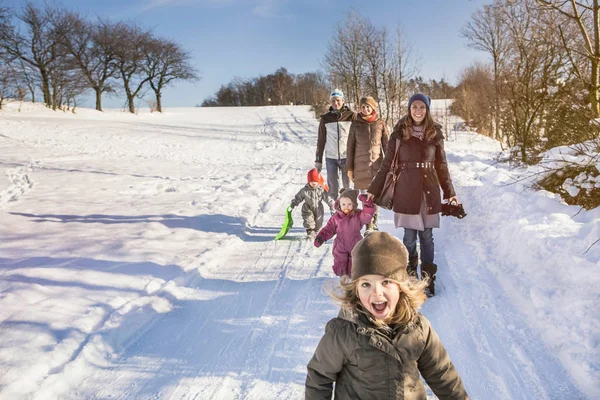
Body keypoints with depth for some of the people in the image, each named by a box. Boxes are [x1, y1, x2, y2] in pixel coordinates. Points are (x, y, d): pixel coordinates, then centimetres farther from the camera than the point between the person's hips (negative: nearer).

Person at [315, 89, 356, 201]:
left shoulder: (351, 116, 1)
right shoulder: (325, 118, 5)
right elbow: (321, 140, 9)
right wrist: (318, 160, 8)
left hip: (347, 157, -1)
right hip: (330, 158, 1)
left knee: (348, 186, 3)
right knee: (332, 187, 1)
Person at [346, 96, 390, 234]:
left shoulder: (381, 123, 3)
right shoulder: (355, 124, 3)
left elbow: (387, 145, 6)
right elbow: (350, 146, 5)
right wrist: (349, 167, 3)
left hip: (377, 164, 0)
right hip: (360, 166, 0)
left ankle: (373, 222, 20)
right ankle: (369, 226, 8)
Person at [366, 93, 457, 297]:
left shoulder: (435, 133, 5)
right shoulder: (400, 133, -2)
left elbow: (441, 165, 12)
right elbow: (387, 164, 2)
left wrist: (450, 192, 13)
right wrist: (373, 190, 1)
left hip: (429, 192, 2)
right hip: (407, 192, -2)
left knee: (427, 237, 7)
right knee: (409, 238, 4)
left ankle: (428, 278, 19)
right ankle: (410, 274, 24)